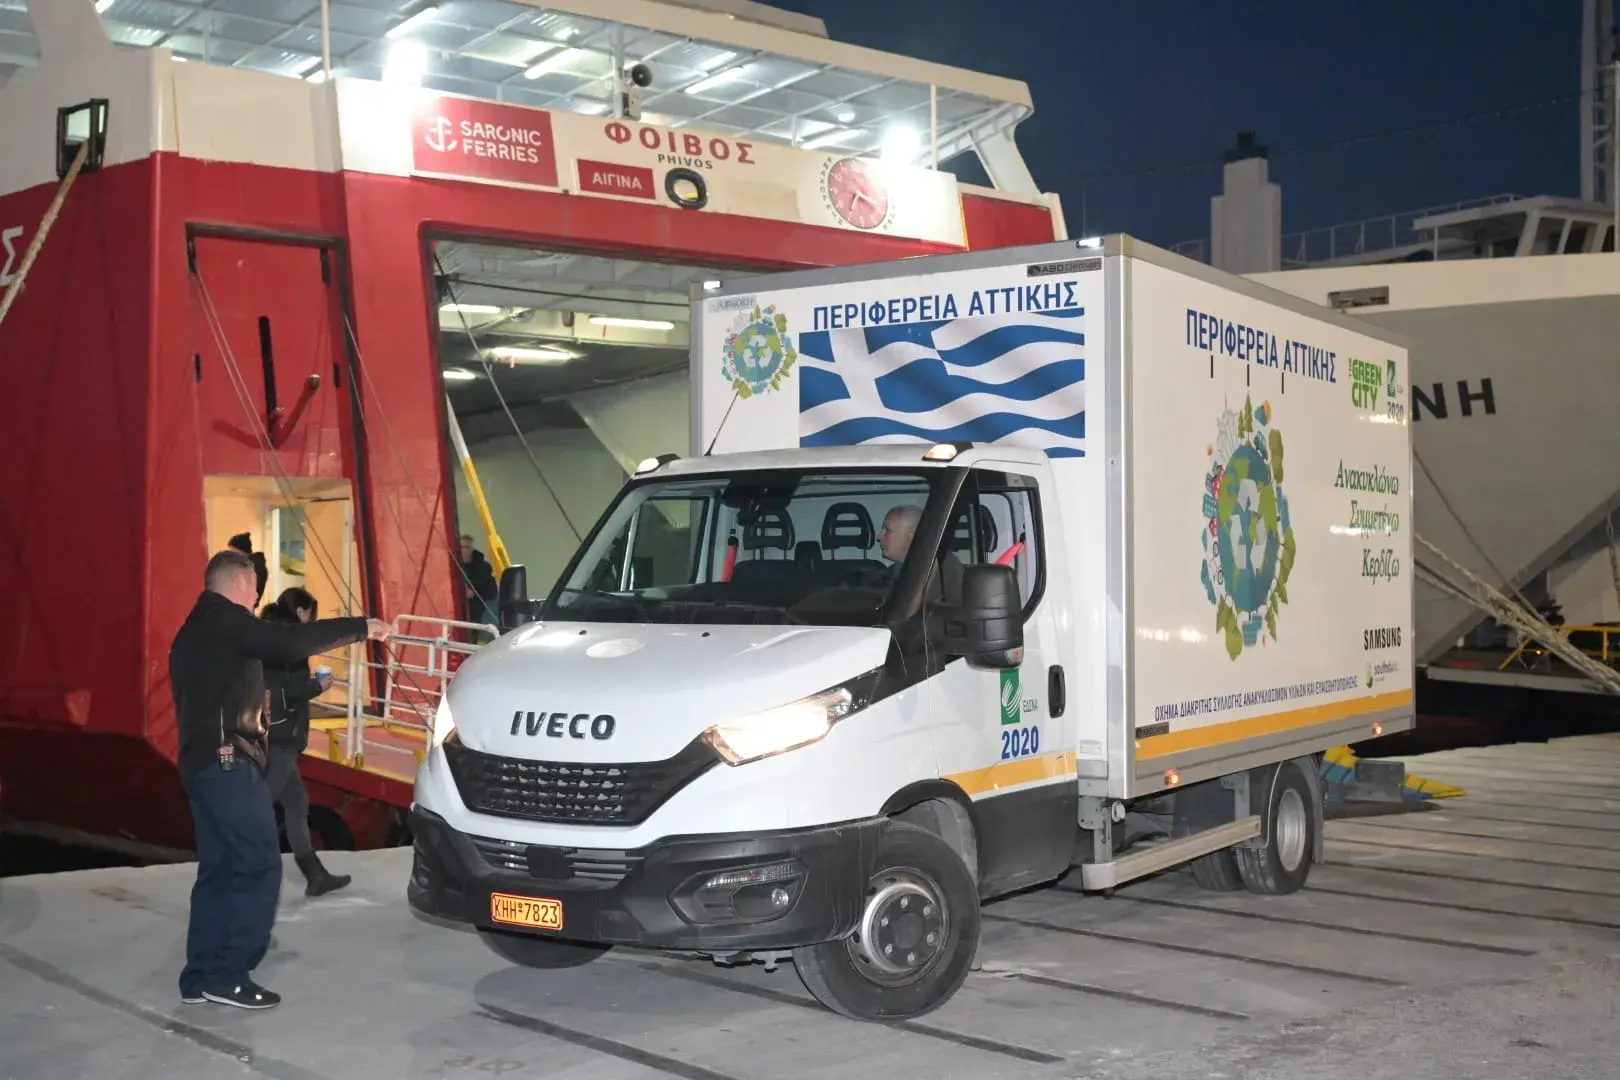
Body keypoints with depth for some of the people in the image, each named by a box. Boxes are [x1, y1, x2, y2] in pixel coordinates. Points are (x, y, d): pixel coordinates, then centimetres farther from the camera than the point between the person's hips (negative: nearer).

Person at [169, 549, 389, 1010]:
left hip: (203, 761, 10)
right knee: (260, 865, -7)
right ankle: (228, 976, -7)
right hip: (228, 761, -10)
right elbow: (289, 642, -22)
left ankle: (200, 977, 13)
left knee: (218, 870, 12)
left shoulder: (196, 629, 21)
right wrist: (360, 627, -16)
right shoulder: (224, 619, -9)